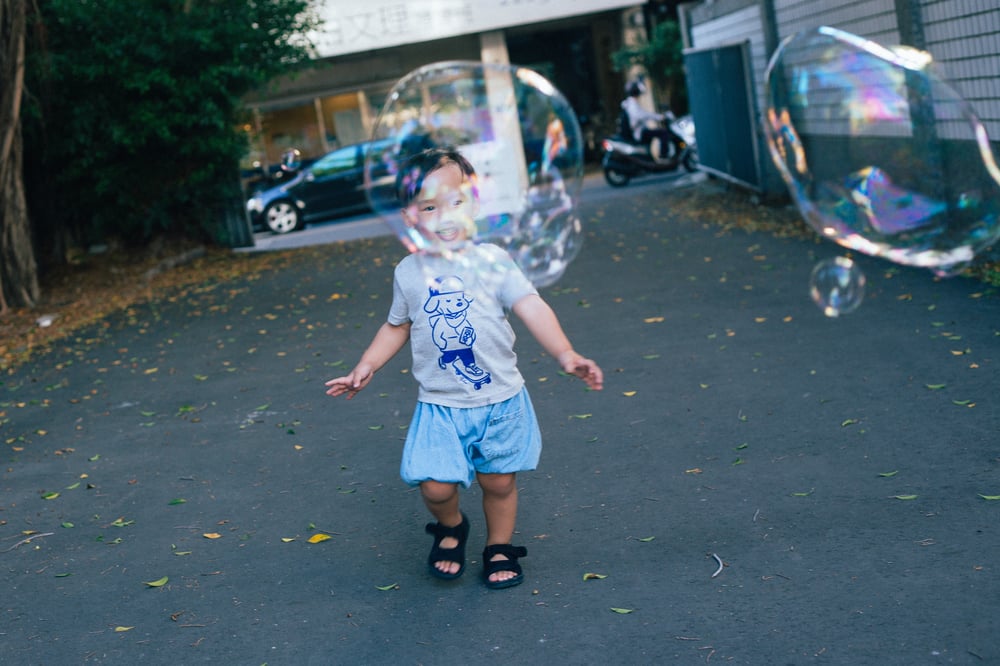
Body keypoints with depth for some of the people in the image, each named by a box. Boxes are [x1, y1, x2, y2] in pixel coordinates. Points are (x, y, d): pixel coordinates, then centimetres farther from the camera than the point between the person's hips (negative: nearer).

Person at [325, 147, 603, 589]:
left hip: (499, 399, -1)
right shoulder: (409, 273, 1)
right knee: (435, 486, -7)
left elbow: (532, 308, -17)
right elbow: (397, 327, 17)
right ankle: (451, 528, 27)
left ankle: (500, 548, 37)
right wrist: (364, 369, 12)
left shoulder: (491, 261, -7)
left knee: (499, 482, 11)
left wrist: (565, 354, -31)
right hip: (440, 406, 1)